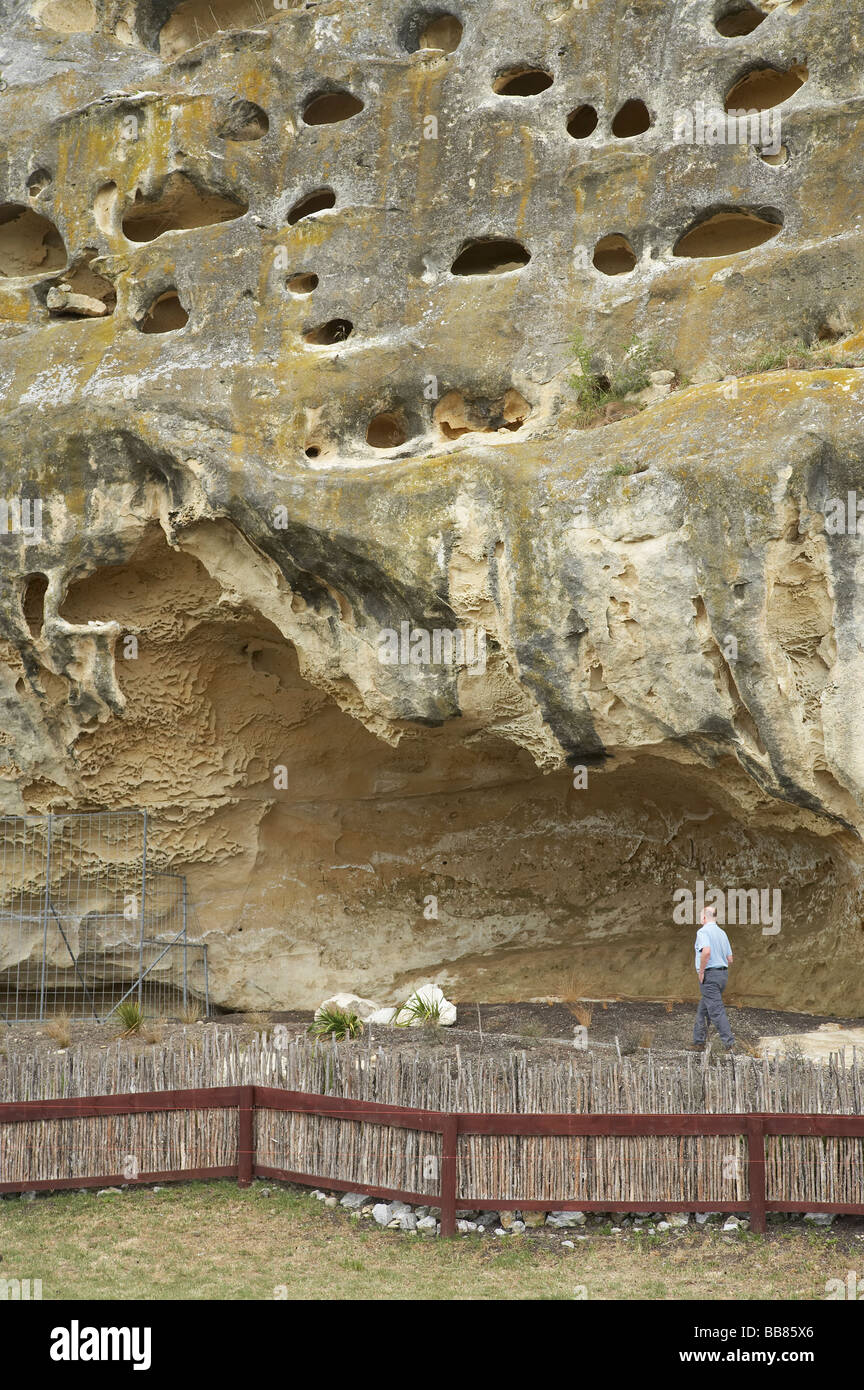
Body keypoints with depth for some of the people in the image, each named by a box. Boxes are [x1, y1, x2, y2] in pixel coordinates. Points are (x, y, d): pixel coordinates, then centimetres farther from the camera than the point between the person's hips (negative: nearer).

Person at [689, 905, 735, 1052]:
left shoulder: (703, 931, -11)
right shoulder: (722, 933, 14)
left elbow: (706, 951, -29)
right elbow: (730, 959, 14)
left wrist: (701, 972, -18)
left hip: (709, 975, -8)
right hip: (723, 973, 8)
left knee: (716, 1011, -9)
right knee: (702, 1010, 18)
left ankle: (730, 1044, -14)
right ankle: (699, 1042, 22)